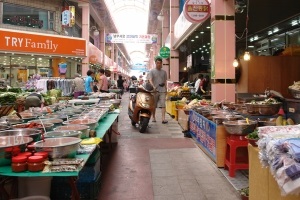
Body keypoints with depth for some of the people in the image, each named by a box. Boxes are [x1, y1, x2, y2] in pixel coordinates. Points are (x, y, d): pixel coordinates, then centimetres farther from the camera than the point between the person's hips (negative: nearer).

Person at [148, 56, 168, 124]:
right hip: (154, 90, -2)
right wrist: (153, 86, -26)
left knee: (163, 104, -9)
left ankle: (163, 118, -13)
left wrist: (166, 89, 13)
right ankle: (153, 117, 21)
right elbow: (150, 80, -9)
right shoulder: (152, 71, 2)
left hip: (162, 90, 2)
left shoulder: (164, 72, 13)